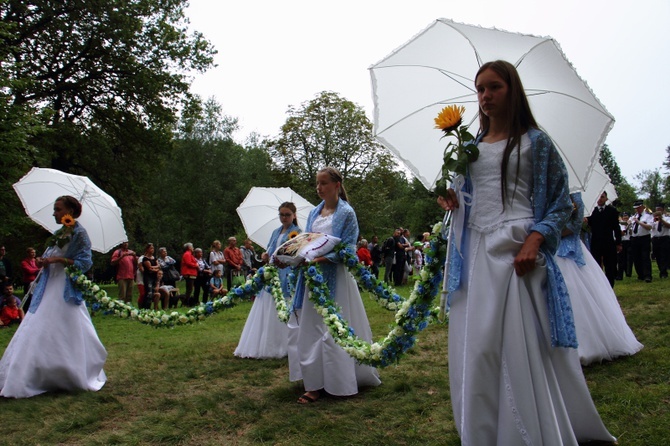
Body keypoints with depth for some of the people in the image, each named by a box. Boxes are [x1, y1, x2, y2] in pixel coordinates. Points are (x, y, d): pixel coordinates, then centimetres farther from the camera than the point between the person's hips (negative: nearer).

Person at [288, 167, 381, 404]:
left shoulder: (346, 213, -4)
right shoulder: (314, 213, 14)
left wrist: (321, 259, -24)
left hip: (335, 277, -6)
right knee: (311, 328, 5)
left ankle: (341, 382, 9)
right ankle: (316, 383, 13)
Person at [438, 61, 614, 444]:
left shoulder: (535, 141, 3)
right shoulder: (472, 147, 16)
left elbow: (562, 202, 0)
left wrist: (534, 240, -16)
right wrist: (454, 202, 2)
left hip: (517, 251, -5)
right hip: (476, 252, 5)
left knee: (524, 346, -6)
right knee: (477, 347, 5)